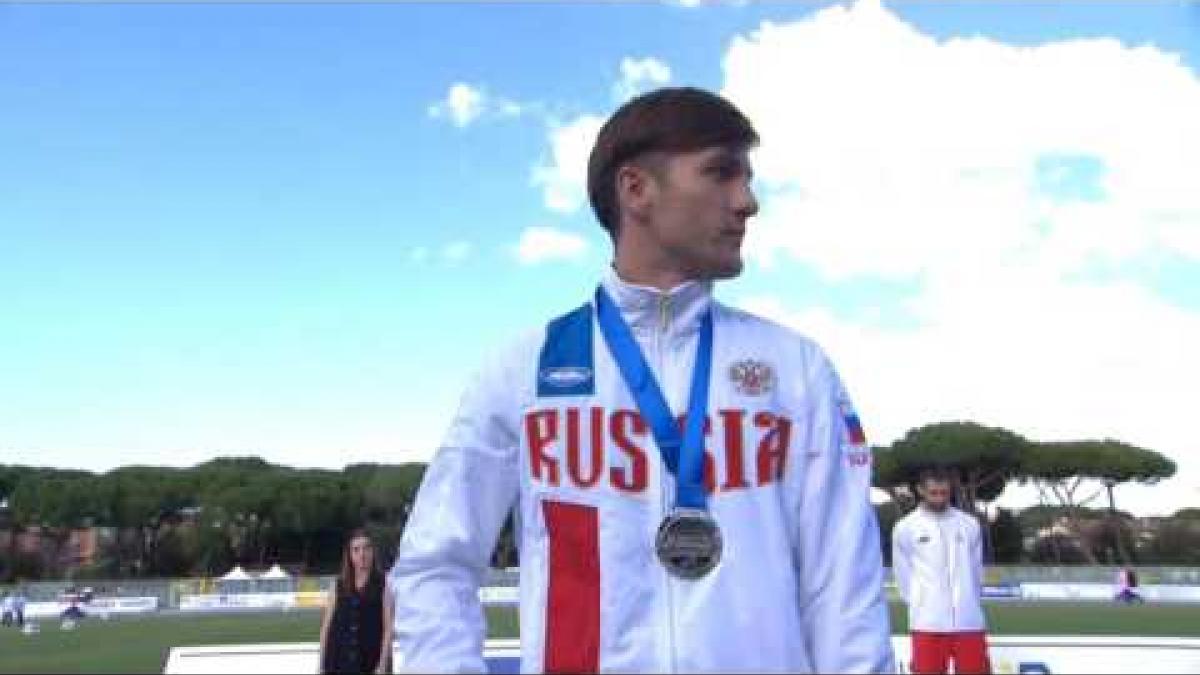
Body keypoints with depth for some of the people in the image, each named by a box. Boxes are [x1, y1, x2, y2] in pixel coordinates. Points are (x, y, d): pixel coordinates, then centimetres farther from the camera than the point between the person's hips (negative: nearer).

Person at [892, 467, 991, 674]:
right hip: (928, 623, -2)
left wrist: (967, 602, 13)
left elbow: (976, 570, 15)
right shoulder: (905, 528, -1)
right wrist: (922, 604, 7)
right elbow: (902, 574, 6)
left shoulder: (969, 524, 7)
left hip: (969, 621, 2)